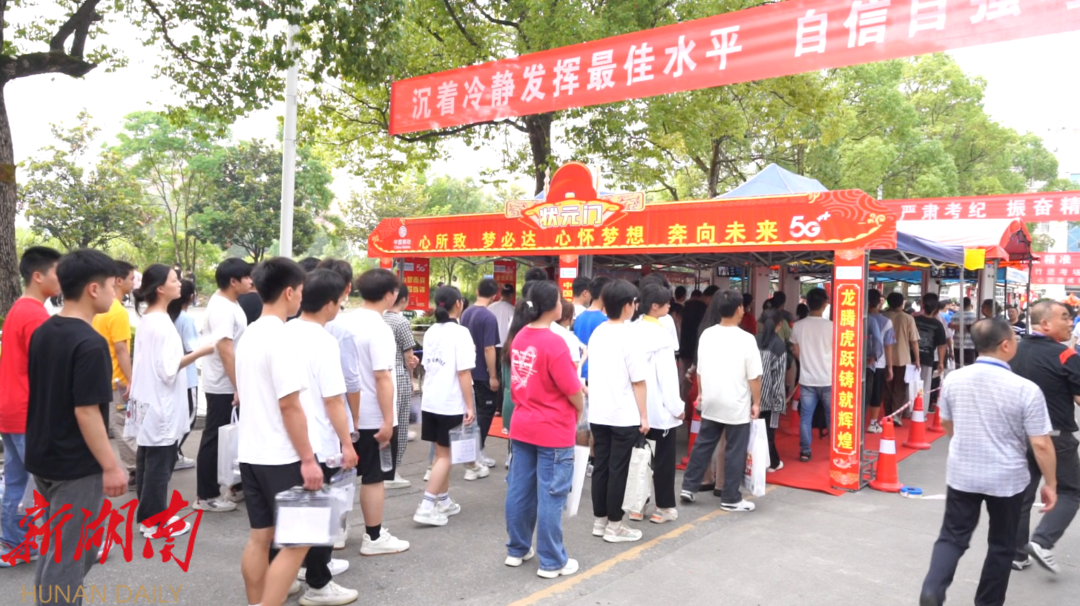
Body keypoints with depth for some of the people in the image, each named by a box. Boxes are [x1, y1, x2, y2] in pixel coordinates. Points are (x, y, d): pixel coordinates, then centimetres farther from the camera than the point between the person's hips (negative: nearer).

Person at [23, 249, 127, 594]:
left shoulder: (42, 333, 4)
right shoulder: (90, 343, -22)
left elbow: (42, 391, 13)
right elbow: (86, 412, -24)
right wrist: (111, 466, -18)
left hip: (42, 457, 9)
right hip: (77, 465, -9)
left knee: (55, 547, 23)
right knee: (68, 555, 4)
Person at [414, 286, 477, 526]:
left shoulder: (430, 332, 8)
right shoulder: (460, 333, -13)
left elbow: (427, 367, 12)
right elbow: (463, 372, -16)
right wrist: (470, 406, -14)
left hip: (430, 401, 7)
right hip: (451, 403, -7)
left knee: (441, 453, 16)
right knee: (444, 455, 1)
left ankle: (443, 501, 25)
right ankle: (427, 507, -2)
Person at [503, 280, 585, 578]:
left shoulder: (520, 336, 4)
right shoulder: (553, 343, -20)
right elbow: (573, 391, -16)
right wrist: (579, 412, 4)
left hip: (521, 426, 7)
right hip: (553, 431, -7)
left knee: (520, 490, 15)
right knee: (551, 496, 3)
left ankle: (517, 549, 28)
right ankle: (552, 562, 13)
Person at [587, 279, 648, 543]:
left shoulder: (597, 333, 8)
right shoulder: (629, 335, -13)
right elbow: (638, 381, -13)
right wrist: (644, 415, -7)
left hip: (598, 413, 6)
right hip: (624, 415, -6)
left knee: (600, 467, 12)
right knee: (617, 470, 2)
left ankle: (600, 521, 21)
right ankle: (613, 525, 10)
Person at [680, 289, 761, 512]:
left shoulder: (706, 335, 0)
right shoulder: (746, 339, -14)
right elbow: (754, 376, -12)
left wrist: (701, 393, 21)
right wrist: (756, 402, 0)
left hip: (711, 402, 5)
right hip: (737, 405, -5)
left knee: (703, 445, 16)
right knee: (735, 451, 5)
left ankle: (688, 487, 20)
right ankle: (730, 499, 12)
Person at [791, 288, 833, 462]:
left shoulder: (798, 326, -3)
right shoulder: (831, 326, -11)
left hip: (807, 379, 2)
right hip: (828, 379, -2)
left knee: (805, 417, 7)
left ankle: (805, 452, 9)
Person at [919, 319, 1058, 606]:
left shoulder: (953, 379, -6)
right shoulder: (1026, 389, -17)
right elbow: (1041, 444, -14)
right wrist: (1050, 484, -2)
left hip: (962, 474, 2)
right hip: (1007, 479, -2)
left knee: (952, 537, 11)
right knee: (1001, 545, 17)